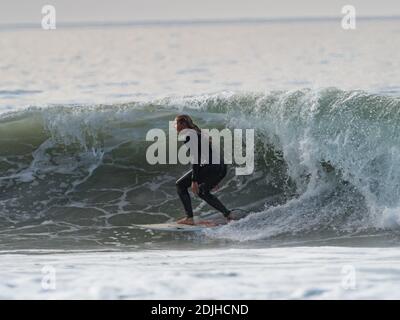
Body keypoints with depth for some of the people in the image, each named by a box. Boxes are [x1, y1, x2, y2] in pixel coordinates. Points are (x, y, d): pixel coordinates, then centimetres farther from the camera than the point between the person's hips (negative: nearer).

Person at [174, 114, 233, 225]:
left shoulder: (189, 136, -5)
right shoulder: (198, 133, 24)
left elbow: (195, 159, -15)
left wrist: (194, 180, -18)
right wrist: (213, 180, 31)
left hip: (210, 167, -9)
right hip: (222, 168, 9)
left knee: (181, 185, 2)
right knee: (202, 191, 29)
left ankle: (189, 218, -5)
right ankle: (227, 214, 22)